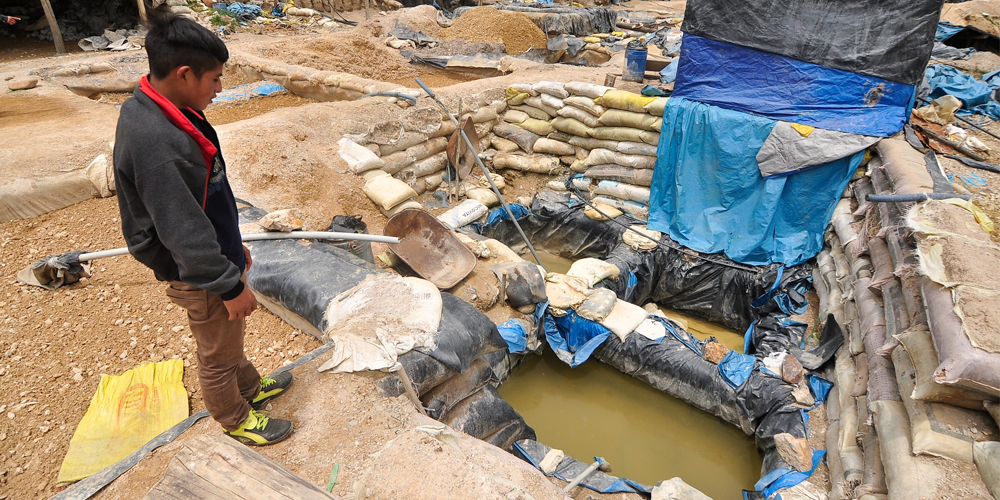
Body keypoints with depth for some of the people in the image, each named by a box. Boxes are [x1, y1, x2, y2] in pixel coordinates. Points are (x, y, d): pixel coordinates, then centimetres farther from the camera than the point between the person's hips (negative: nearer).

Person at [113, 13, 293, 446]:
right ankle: (236, 420, 37)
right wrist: (230, 285, -20)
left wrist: (234, 246, 18)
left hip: (214, 254, 9)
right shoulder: (154, 140, -33)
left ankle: (251, 388, 51)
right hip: (199, 276, -9)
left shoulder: (157, 109, 0)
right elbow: (183, 231, -29)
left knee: (231, 338, 29)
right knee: (218, 355, 15)